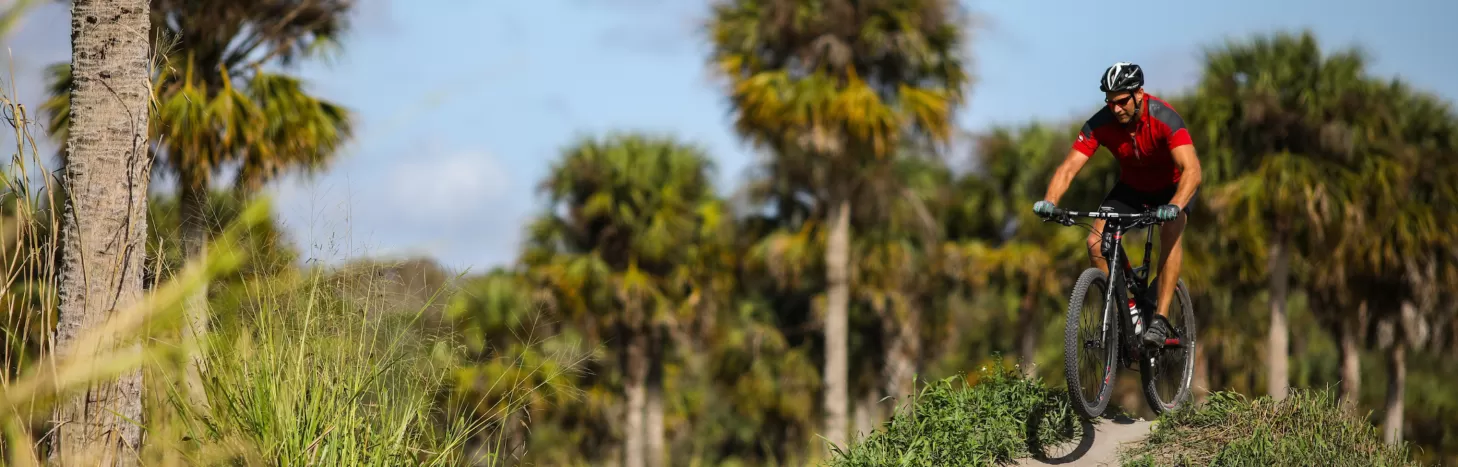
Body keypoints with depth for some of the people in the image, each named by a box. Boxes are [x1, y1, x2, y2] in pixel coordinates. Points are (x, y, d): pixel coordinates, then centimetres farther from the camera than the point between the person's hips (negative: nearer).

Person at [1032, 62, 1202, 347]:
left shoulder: (1164, 118, -34)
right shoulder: (1101, 123, -24)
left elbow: (1192, 170, -44)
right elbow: (1069, 167, -27)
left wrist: (1174, 206, -61)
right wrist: (1049, 202, -46)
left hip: (1174, 186, -4)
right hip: (1131, 187, 4)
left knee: (1170, 233, -33)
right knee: (1096, 242, -17)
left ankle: (1161, 318, -30)